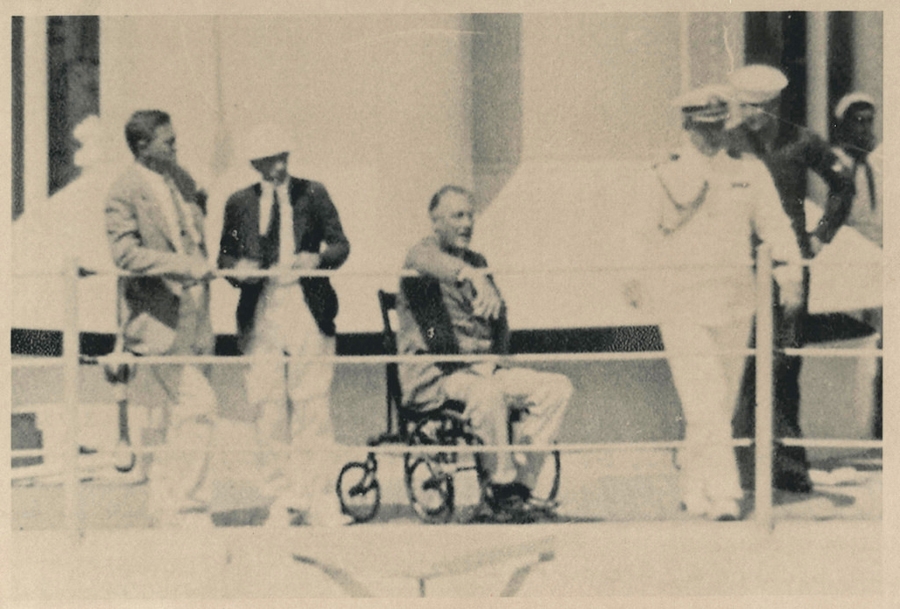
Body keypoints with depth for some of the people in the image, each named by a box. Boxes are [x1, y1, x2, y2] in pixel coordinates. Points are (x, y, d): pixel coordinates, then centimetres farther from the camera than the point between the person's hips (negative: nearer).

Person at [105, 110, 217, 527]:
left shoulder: (182, 181, 14)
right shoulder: (126, 191, -10)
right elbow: (125, 254, -19)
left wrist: (204, 267, 14)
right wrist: (183, 265, -24)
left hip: (193, 312, 8)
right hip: (158, 315, -8)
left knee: (182, 414, 10)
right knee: (198, 404, -15)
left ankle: (167, 504, 19)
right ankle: (183, 503, -7)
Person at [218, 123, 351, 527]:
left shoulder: (312, 194, 9)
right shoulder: (239, 204, 11)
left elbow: (340, 244, 8)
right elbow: (224, 255, 15)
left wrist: (318, 259, -13)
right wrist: (238, 267, -7)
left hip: (309, 311, -1)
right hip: (261, 316, 1)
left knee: (313, 410, -4)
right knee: (269, 410, 0)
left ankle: (320, 502, -1)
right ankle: (282, 501, 7)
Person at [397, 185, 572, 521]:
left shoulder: (477, 262, 19)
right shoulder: (421, 253, -5)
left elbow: (498, 317, 27)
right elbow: (431, 263, -31)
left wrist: (492, 360, 8)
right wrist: (473, 277, -52)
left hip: (480, 370, 7)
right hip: (432, 377, -7)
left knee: (557, 387, -12)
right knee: (487, 392, -38)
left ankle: (520, 479, -14)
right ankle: (502, 486, -25)